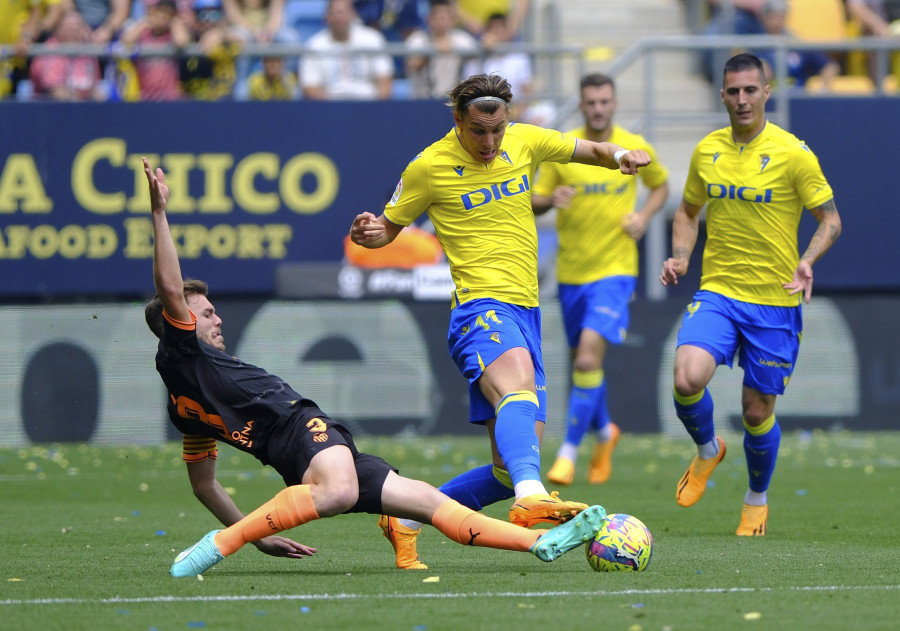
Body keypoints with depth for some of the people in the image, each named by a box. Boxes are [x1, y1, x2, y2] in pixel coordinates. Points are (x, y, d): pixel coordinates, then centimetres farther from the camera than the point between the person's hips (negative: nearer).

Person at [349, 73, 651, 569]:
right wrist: (369, 234, -14)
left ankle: (407, 519, 16)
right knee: (518, 385, -40)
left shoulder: (525, 141, 9)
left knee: (509, 470, 2)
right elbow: (389, 227, 9)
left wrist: (620, 155, 1)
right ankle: (531, 499, -63)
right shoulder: (429, 167, -3)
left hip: (525, 312, 6)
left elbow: (590, 151, 24)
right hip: (480, 308, -6)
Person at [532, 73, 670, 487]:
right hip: (571, 271, 3)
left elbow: (661, 185, 16)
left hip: (615, 270, -3)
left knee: (588, 356, -19)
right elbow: (534, 203, 3)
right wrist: (551, 199, -21)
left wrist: (644, 216, -3)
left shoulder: (635, 148, -1)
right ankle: (604, 432, 41)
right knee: (583, 361, 13)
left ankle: (569, 452, -12)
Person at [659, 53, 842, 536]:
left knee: (757, 410, 5)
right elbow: (688, 210, 20)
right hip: (716, 292, 2)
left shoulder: (793, 153, -7)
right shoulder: (706, 151, 5)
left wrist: (808, 260, -21)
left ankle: (757, 500, 32)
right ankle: (707, 450, 10)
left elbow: (830, 219, -2)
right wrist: (680, 256, 1)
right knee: (687, 379, -22)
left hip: (774, 300, -2)